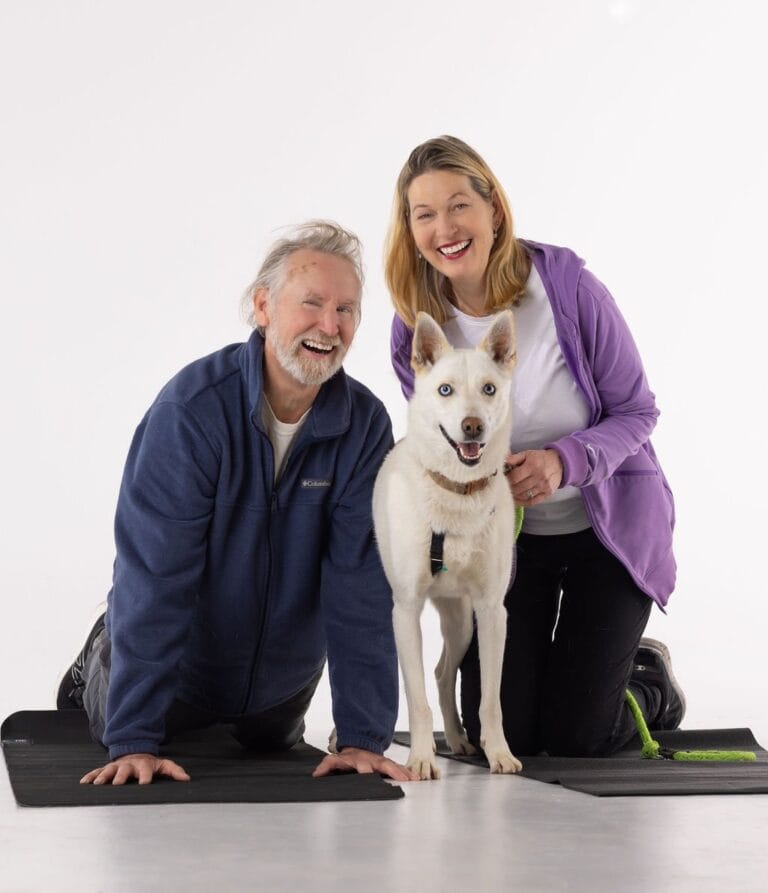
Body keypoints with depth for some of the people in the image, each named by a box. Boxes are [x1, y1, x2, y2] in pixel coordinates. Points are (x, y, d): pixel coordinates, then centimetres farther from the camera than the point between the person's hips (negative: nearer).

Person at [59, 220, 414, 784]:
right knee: (133, 783, 19)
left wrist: (362, 736, -28)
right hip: (179, 663, -3)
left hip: (282, 675, 3)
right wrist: (134, 739, -36)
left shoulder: (366, 426, -20)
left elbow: (361, 583, -22)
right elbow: (154, 578, -33)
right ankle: (100, 666, 43)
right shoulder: (191, 409, -30)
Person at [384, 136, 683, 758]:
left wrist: (562, 462, -30)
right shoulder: (415, 330, -11)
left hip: (606, 528, -3)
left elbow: (636, 411, -13)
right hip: (502, 536, 3)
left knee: (576, 737, -4)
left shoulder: (568, 286, -21)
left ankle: (649, 677, 29)